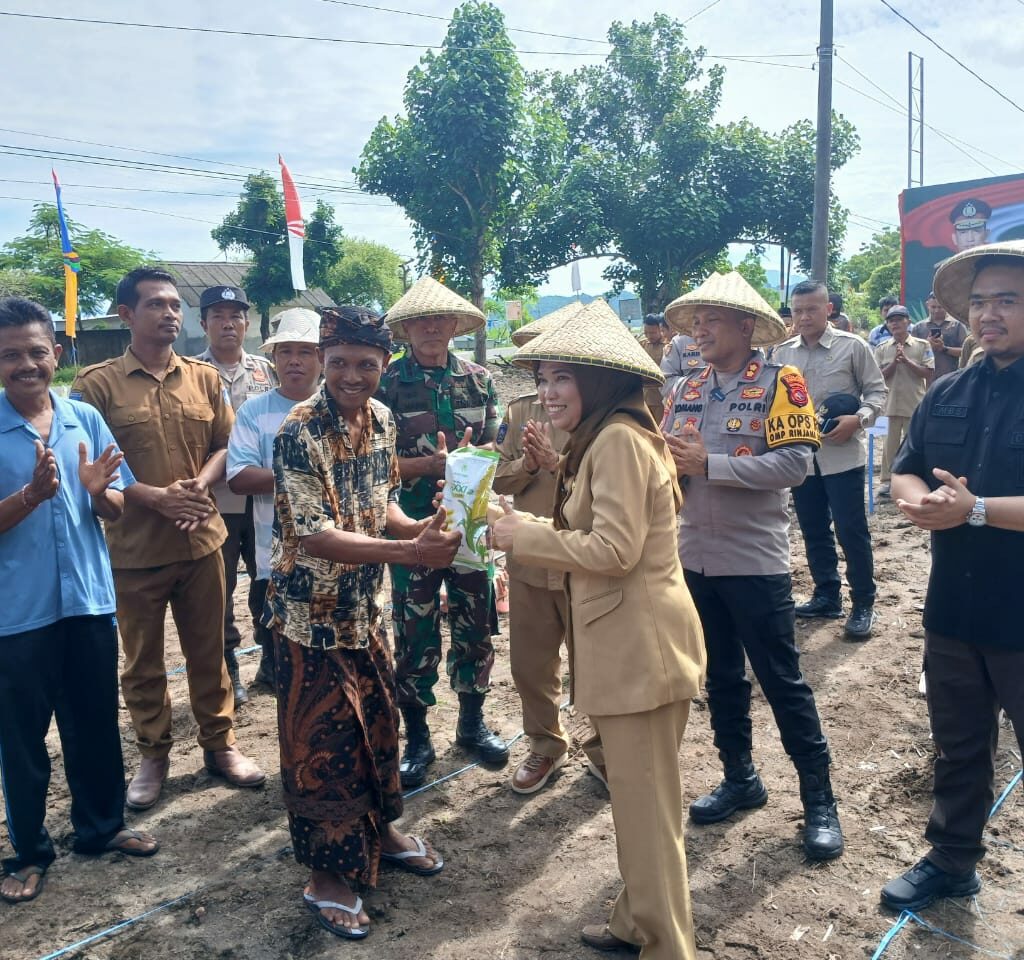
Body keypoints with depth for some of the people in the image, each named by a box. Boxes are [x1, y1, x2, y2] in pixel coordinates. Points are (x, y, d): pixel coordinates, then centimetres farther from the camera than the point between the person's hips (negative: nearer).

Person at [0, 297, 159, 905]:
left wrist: (96, 490, -18)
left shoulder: (86, 419, 1)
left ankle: (102, 825, 34)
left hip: (89, 598, 3)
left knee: (97, 722, 15)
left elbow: (117, 510, 3)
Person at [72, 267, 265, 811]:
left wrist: (200, 485, -13)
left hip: (202, 540, 3)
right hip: (133, 547, -2)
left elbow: (224, 445, 7)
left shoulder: (204, 378, 5)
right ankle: (153, 757, 29)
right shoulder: (97, 383, -6)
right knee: (142, 661, 12)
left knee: (208, 651, 14)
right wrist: (157, 498, -20)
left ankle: (219, 745, 29)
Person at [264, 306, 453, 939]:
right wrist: (410, 551, -33)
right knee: (321, 739, 6)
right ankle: (328, 875, 23)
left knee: (378, 719, 19)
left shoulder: (380, 419, 1)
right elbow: (315, 536, -26)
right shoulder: (300, 432, -21)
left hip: (366, 606, 7)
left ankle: (380, 828, 42)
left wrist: (418, 527, -10)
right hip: (312, 613, -7)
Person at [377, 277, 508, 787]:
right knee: (415, 632, 5)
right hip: (413, 525, -3)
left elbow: (492, 449, 9)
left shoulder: (478, 379, 6)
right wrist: (433, 464, -20)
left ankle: (472, 721, 31)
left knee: (475, 624, 12)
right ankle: (417, 738, 21)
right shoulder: (388, 383, -4)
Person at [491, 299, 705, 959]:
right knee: (636, 796, 21)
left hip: (642, 644, -11)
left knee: (646, 807, 2)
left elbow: (614, 550, -22)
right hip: (626, 639, 11)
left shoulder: (618, 438, -17)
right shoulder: (603, 438, 17)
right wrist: (528, 527, 3)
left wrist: (523, 535, -13)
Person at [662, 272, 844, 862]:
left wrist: (707, 463, -22)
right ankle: (741, 779, 32)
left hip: (756, 562, -6)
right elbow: (670, 460, 10)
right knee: (722, 678, 16)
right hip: (697, 559, 6)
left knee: (783, 682, 3)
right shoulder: (690, 390, 10)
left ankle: (820, 799, 19)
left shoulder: (780, 383, -8)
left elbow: (794, 464, -19)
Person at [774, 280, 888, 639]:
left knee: (851, 531, -1)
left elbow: (876, 390, 0)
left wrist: (858, 420, -17)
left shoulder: (853, 347, -4)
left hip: (842, 455, -4)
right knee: (813, 531, 14)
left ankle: (863, 605, 12)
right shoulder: (781, 353, 7)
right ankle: (827, 596, 29)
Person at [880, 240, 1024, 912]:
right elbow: (905, 474, 10)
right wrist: (922, 502, -11)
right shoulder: (947, 395, 6)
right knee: (958, 748, 21)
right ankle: (952, 861, 39)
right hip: (953, 609, 5)